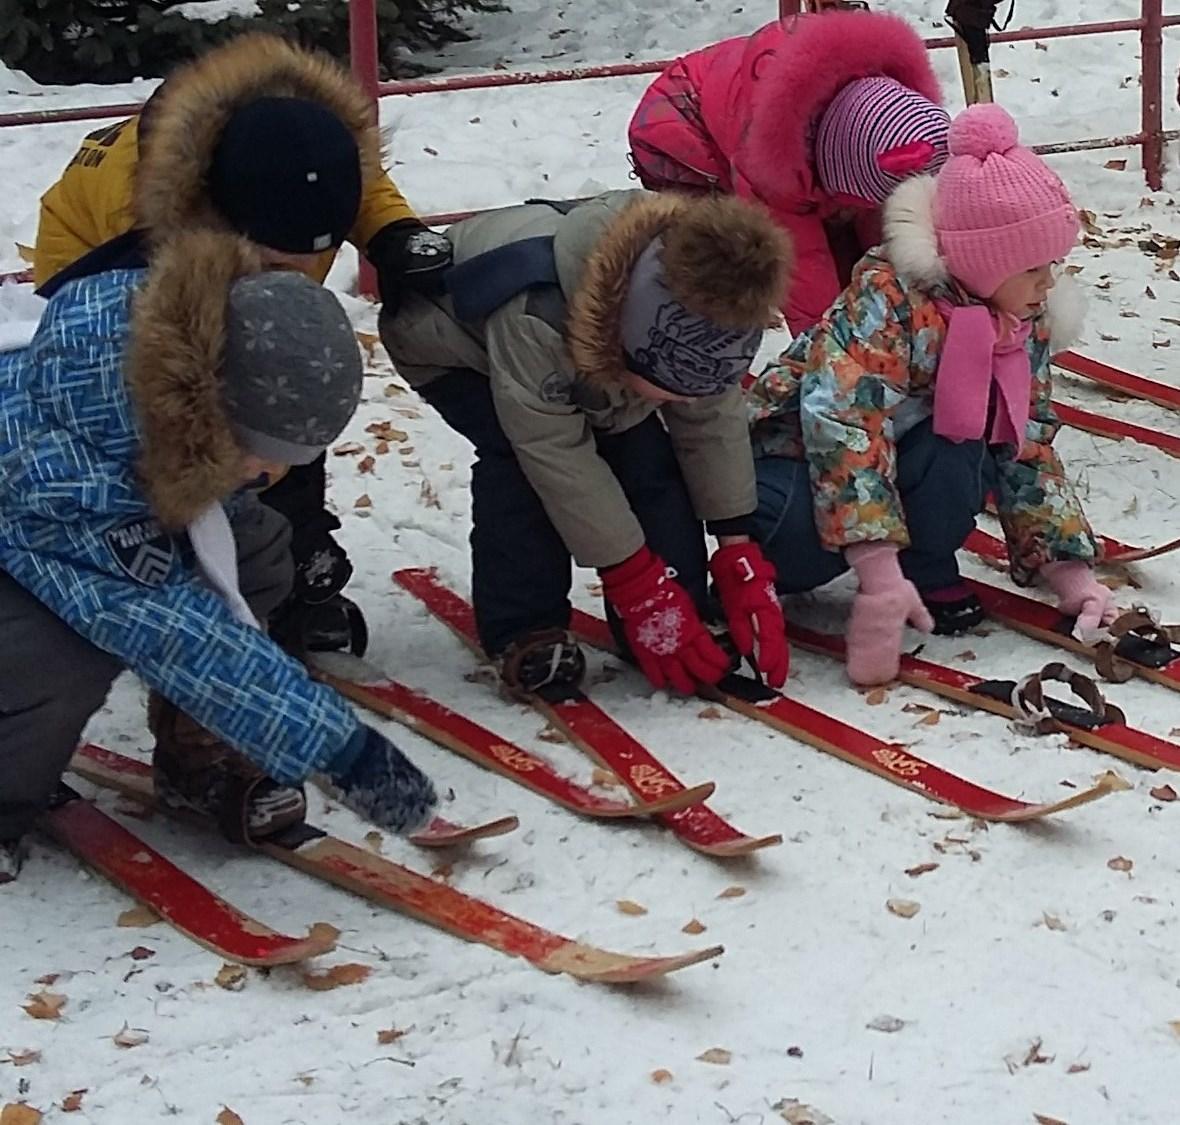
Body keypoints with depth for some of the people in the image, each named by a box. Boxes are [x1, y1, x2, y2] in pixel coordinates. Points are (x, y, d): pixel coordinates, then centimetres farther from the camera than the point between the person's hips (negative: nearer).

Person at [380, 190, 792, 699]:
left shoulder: (708, 304, -30)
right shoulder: (531, 314, -48)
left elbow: (713, 420, -16)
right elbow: (558, 455, -39)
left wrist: (739, 555, -18)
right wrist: (640, 589, -34)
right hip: (454, 346, -5)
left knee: (644, 451, -15)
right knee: (522, 463, -30)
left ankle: (682, 626, -4)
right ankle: (525, 636, -18)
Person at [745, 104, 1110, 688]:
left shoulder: (1028, 323, -2)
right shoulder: (890, 294, -26)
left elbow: (1030, 452, 3)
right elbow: (843, 421, -35)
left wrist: (1071, 572, -6)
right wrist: (878, 569, -40)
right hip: (783, 460, -6)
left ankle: (929, 573, -1)